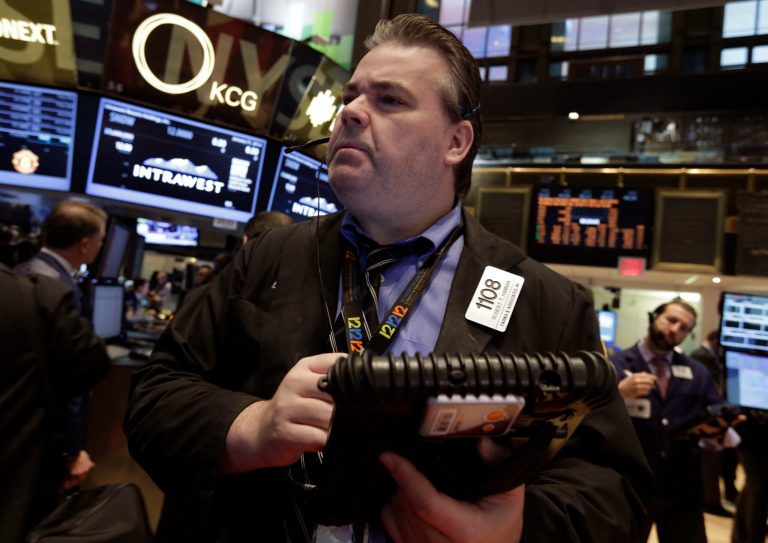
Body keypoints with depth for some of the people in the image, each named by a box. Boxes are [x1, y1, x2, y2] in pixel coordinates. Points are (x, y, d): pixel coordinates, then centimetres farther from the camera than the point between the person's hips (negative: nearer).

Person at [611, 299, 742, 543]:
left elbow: (719, 419, 9)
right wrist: (618, 393, -27)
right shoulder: (615, 365, -4)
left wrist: (715, 428, -14)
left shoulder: (698, 372, 12)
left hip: (683, 488, 4)